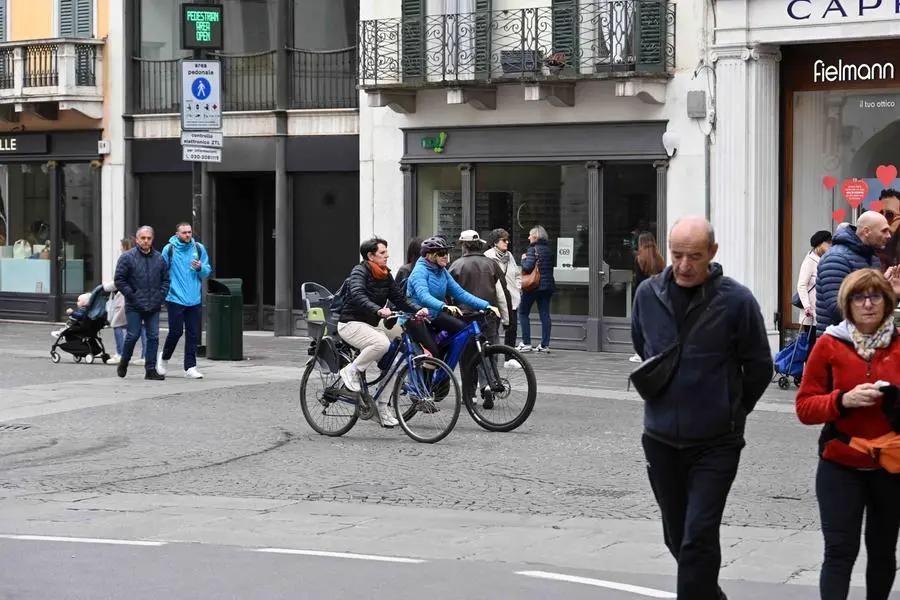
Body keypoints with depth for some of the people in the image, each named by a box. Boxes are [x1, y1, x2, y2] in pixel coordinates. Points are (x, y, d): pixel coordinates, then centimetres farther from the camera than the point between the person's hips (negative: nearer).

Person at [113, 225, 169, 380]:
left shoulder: (159, 258, 9)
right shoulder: (127, 257, -4)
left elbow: (166, 279, 16)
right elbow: (119, 280, -5)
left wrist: (161, 296, 2)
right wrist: (132, 296, -9)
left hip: (153, 307, 4)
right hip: (134, 307, -4)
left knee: (153, 337, 1)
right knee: (133, 335, -4)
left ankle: (151, 370, 5)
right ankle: (124, 363, 20)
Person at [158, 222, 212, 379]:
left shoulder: (199, 248, 6)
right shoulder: (169, 249, -3)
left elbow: (207, 271, 9)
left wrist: (200, 268, -11)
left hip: (194, 300, 3)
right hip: (175, 298, -3)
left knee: (193, 334, 3)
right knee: (176, 331, -4)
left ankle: (190, 367, 10)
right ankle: (164, 357, 21)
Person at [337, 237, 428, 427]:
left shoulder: (385, 276, 10)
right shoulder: (360, 272, -13)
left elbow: (399, 298, 6)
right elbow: (357, 296, -31)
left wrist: (418, 310, -12)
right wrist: (378, 310, -46)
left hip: (370, 325, 8)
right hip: (351, 324, -8)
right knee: (382, 343, -33)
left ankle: (382, 408, 1)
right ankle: (351, 371, -14)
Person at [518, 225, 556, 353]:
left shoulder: (533, 249, -12)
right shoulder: (548, 249, 10)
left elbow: (527, 267, -20)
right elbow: (550, 266, 14)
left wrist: (523, 259, -2)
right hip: (548, 285, 7)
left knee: (523, 313, 4)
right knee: (545, 314, 6)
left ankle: (526, 343, -1)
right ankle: (545, 344, 3)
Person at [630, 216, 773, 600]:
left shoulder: (736, 301, -14)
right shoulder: (648, 294, -3)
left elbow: (759, 368, -1)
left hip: (715, 443, -4)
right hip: (660, 438, 4)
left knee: (699, 538, -11)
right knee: (676, 536, 15)